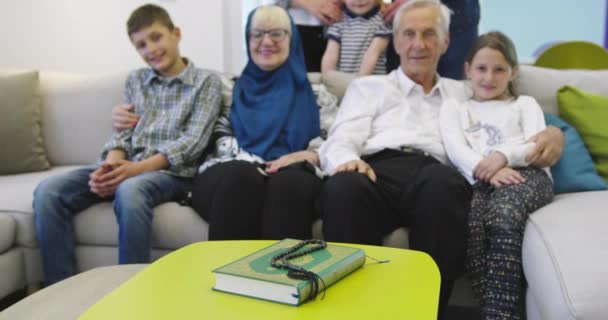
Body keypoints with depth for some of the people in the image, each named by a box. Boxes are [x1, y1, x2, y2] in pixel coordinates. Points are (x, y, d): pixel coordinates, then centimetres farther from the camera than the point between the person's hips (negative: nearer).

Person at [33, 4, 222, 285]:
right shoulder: (135, 80, 20)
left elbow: (192, 142, -6)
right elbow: (122, 133, 13)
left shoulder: (206, 82, 5)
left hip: (171, 171, -5)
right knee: (48, 191, -19)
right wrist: (111, 164, -13)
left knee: (130, 190, -40)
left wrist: (138, 167, -21)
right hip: (125, 167, 5)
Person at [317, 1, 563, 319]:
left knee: (444, 183, -38)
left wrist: (551, 132, 4)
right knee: (342, 188, -37)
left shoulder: (462, 94, 34)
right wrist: (347, 160, -13)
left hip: (435, 175, 1)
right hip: (378, 170, 0)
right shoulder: (368, 87, 28)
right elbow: (340, 140, 13)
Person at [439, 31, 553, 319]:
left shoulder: (525, 104, 31)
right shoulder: (454, 106, 30)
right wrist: (487, 170, -13)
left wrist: (504, 156, -13)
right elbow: (455, 149, 9)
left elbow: (539, 145, 10)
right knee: (471, 224, -36)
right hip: (478, 179, 1)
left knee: (504, 218, -37)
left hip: (525, 174, 0)